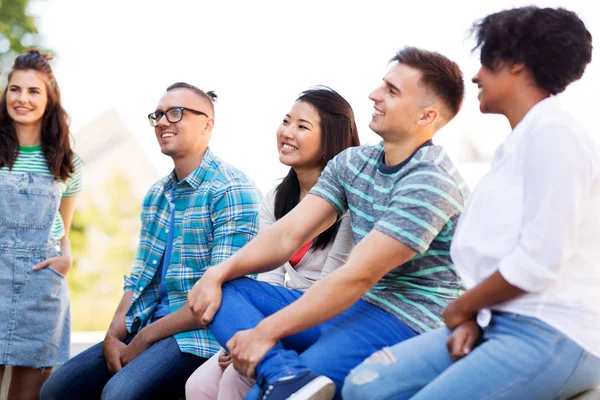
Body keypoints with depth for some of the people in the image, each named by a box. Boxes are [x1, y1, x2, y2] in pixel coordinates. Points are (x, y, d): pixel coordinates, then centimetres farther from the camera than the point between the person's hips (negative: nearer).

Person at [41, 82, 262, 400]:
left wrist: (144, 338, -15)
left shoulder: (232, 191, -12)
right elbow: (138, 279, 15)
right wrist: (113, 336, -3)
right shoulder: (155, 196, 15)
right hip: (147, 328, 8)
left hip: (201, 332, -8)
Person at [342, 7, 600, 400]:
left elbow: (540, 259, -18)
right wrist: (472, 319, 0)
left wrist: (462, 308, -4)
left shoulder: (551, 131, -11)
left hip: (553, 334, -9)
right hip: (502, 322, 9)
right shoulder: (516, 144, 20)